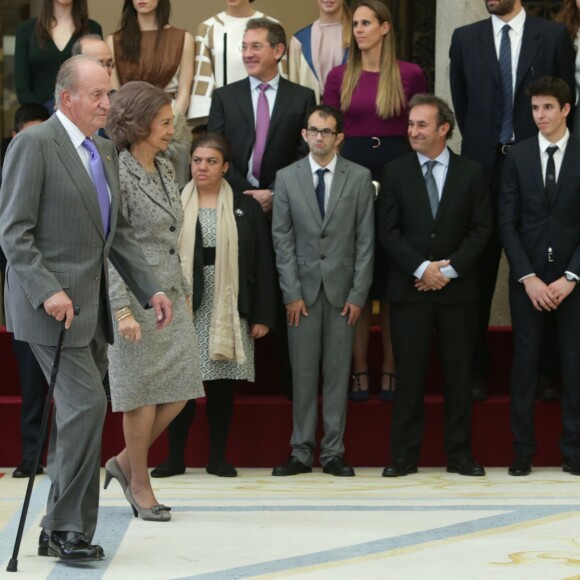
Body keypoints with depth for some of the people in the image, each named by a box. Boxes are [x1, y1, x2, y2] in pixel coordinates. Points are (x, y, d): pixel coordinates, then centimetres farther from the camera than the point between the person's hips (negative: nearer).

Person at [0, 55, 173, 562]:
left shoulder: (105, 151, 15)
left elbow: (119, 232, 20)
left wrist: (150, 289, 10)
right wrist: (48, 292, -23)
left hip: (92, 307, 8)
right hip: (52, 305, -8)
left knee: (78, 413, 10)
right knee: (87, 405, -14)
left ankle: (58, 530, 19)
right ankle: (71, 529, -5)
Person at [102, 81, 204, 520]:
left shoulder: (166, 170, 12)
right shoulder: (118, 175, -13)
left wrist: (185, 291, 19)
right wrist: (122, 309, -21)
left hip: (170, 295, 8)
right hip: (135, 297, -8)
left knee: (180, 388, 5)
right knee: (143, 392, 1)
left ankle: (126, 463, 22)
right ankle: (140, 483, 15)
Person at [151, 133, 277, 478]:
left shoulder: (246, 208, 6)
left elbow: (263, 264, 4)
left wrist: (263, 316, -2)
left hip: (229, 311, 1)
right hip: (185, 309, -1)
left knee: (222, 384, 5)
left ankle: (218, 457, 14)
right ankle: (176, 457, 8)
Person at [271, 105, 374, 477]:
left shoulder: (359, 177, 2)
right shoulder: (287, 178, 5)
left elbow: (366, 240, 1)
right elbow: (282, 238, 3)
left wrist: (358, 294, -4)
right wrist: (292, 293, -3)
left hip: (342, 287, -1)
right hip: (303, 286, 1)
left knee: (338, 371, 2)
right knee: (303, 372, 1)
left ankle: (333, 453, 7)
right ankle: (302, 452, 7)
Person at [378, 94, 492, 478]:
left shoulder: (471, 173, 5)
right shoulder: (395, 173, 5)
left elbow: (481, 229, 1)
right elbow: (389, 231, 0)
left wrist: (450, 269, -10)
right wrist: (421, 268, -11)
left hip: (458, 288, 0)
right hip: (409, 288, 0)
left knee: (459, 374, 4)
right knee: (410, 374, 0)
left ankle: (460, 455, 10)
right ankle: (404, 456, 5)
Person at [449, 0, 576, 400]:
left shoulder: (554, 36, 1)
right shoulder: (465, 39, 5)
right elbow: (461, 101, 12)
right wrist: (480, 143, 9)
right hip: (483, 162, 1)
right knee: (480, 268, 4)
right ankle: (476, 367, 10)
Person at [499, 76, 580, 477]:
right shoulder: (518, 156, 4)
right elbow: (508, 222, 1)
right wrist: (528, 277, -8)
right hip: (528, 278, 1)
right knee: (524, 364, 2)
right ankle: (523, 451, 8)